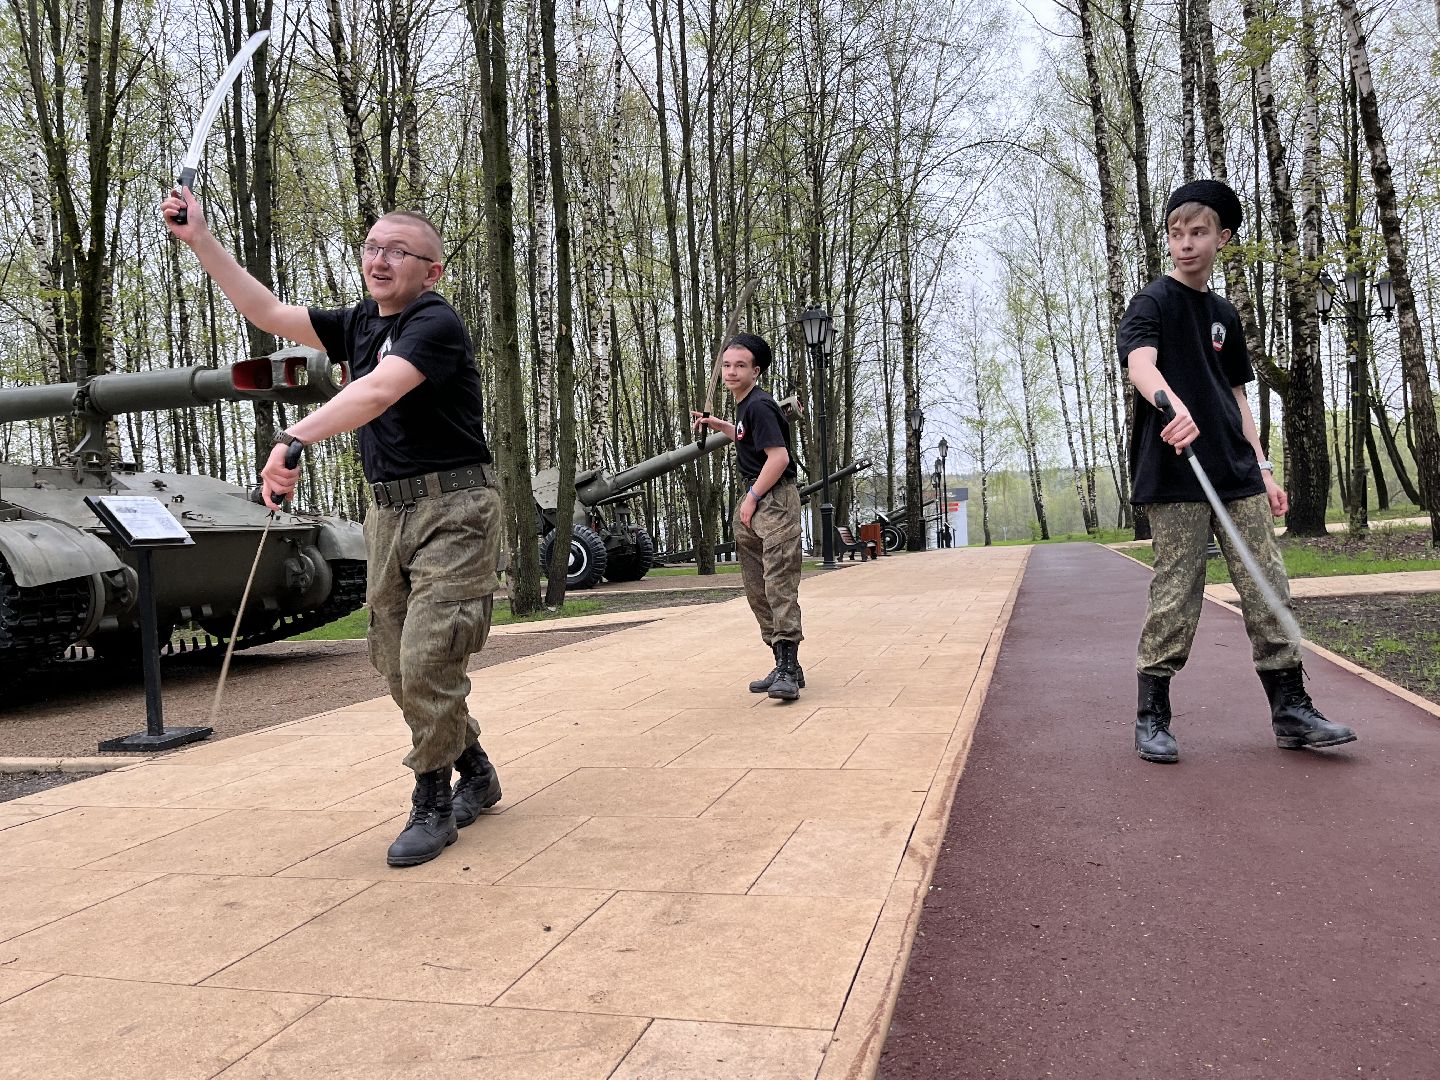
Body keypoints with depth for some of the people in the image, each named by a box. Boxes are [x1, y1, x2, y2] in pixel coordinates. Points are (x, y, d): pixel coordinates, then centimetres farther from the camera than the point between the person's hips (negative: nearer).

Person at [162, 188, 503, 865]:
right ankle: (475, 773, 28)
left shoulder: (435, 324, -13)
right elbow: (267, 313, 16)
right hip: (388, 511, 8)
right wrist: (198, 238, 12)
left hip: (452, 510, -8)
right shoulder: (360, 324, 13)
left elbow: (377, 392, -30)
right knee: (395, 664, 10)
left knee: (427, 662, -11)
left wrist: (294, 440, -42)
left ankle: (432, 804, 6)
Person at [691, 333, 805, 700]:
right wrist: (720, 426, 27)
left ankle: (788, 668, -15)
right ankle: (785, 666, 16)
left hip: (775, 498, -11)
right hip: (754, 500, 11)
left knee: (779, 584, -15)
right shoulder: (744, 404, 16)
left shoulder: (759, 405, -13)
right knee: (757, 589, 10)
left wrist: (752, 499, -14)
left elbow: (778, 456, -21)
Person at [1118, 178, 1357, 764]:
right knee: (1175, 596, -6)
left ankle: (1290, 709, 14)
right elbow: (1140, 363, -23)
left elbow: (1235, 396, 22)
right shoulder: (1153, 302, -2)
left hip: (1236, 474, 7)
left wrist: (1262, 467, 14)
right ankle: (1152, 716, 5)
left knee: (1268, 589, 5)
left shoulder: (1224, 314, 18)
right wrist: (1171, 404, -45)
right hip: (1175, 475, -6)